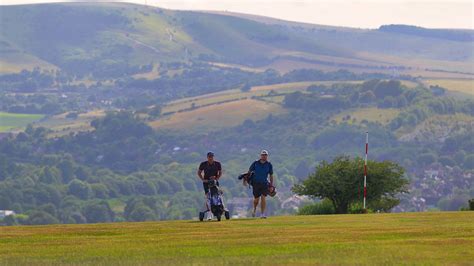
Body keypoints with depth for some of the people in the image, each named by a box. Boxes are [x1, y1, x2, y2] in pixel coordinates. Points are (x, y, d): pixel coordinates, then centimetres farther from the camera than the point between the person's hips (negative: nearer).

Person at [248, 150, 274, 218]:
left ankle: (262, 213, -7)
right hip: (256, 183, 0)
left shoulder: (269, 165, 3)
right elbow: (249, 171, 9)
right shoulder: (255, 163, 1)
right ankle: (254, 209, 34)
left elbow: (271, 175, 9)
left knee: (263, 198, -12)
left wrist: (271, 185, 5)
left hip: (264, 184, 0)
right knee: (256, 199, 3)